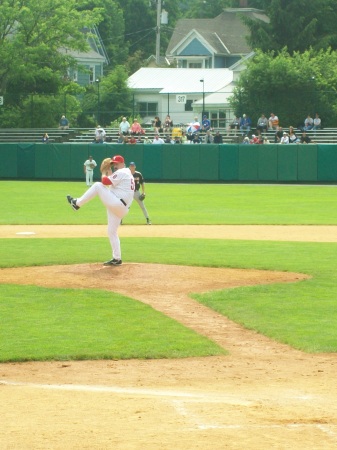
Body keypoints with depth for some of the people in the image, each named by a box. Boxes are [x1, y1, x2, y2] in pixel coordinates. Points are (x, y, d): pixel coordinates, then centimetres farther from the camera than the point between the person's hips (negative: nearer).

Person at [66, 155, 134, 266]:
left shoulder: (121, 173, -8)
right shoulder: (128, 174, 24)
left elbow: (105, 182, -15)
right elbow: (111, 183, 28)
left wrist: (104, 172, 3)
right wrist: (109, 173, 20)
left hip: (116, 204, -10)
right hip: (121, 209, 10)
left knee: (98, 185, -9)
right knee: (112, 232, 12)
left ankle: (77, 203, -1)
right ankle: (117, 259, 9)